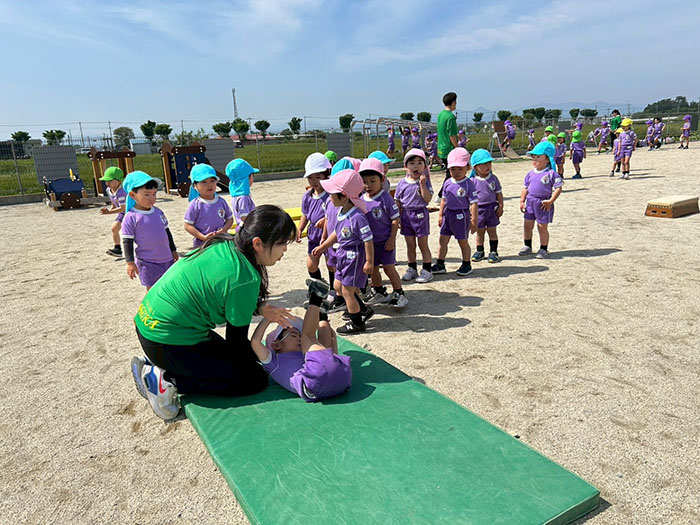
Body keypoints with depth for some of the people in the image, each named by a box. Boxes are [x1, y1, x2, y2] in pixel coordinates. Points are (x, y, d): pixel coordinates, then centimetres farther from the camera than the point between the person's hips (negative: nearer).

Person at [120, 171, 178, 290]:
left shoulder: (158, 212, 5)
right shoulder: (131, 217, -11)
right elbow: (127, 242, -10)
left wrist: (173, 251, 19)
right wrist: (130, 262, -12)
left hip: (167, 258, 6)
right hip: (147, 262, -5)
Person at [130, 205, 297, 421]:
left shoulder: (225, 245, -1)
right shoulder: (245, 279, -25)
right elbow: (237, 340, -12)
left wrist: (260, 307, 3)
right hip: (169, 341, -9)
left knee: (228, 354, 27)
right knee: (256, 380, -2)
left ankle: (153, 364, 18)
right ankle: (165, 380, -4)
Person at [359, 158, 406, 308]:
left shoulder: (385, 198, -16)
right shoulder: (361, 200, 0)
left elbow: (395, 219, -13)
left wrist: (392, 239, -15)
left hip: (385, 241, -6)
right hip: (369, 241, 6)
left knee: (388, 267, -3)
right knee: (373, 268, 15)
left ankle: (398, 293, 12)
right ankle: (379, 292, 32)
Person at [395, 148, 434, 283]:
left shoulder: (425, 181, -5)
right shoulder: (402, 183, 2)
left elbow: (428, 198, -15)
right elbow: (397, 202, 7)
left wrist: (422, 184, -22)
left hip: (420, 215, -3)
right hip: (406, 215, 3)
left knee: (423, 245, 5)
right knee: (410, 245, 13)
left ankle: (426, 270, 14)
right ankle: (412, 269, 26)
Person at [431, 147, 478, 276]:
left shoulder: (468, 184, -13)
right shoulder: (448, 183, 3)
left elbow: (473, 203, -14)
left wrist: (473, 221, -15)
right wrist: (440, 215, 12)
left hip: (461, 216, -5)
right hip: (448, 214, 6)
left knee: (463, 241, 7)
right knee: (443, 240, 8)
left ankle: (466, 264, 25)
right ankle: (440, 265, 19)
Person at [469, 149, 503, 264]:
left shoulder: (493, 178, -1)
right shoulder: (473, 181, -7)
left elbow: (499, 193, 4)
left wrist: (500, 206, -1)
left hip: (492, 208, 1)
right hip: (478, 209, -1)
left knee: (492, 230, 6)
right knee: (479, 231, 11)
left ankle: (493, 251, 16)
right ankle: (479, 251, 25)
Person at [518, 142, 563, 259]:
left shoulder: (551, 173, -10)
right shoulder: (531, 174, 7)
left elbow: (558, 188, -11)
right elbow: (525, 188, 14)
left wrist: (550, 201, -19)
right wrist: (522, 201, 7)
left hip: (543, 204, -5)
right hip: (530, 202, 6)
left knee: (542, 226, 3)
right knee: (527, 225, 11)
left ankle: (543, 249, 18)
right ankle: (528, 246, 27)